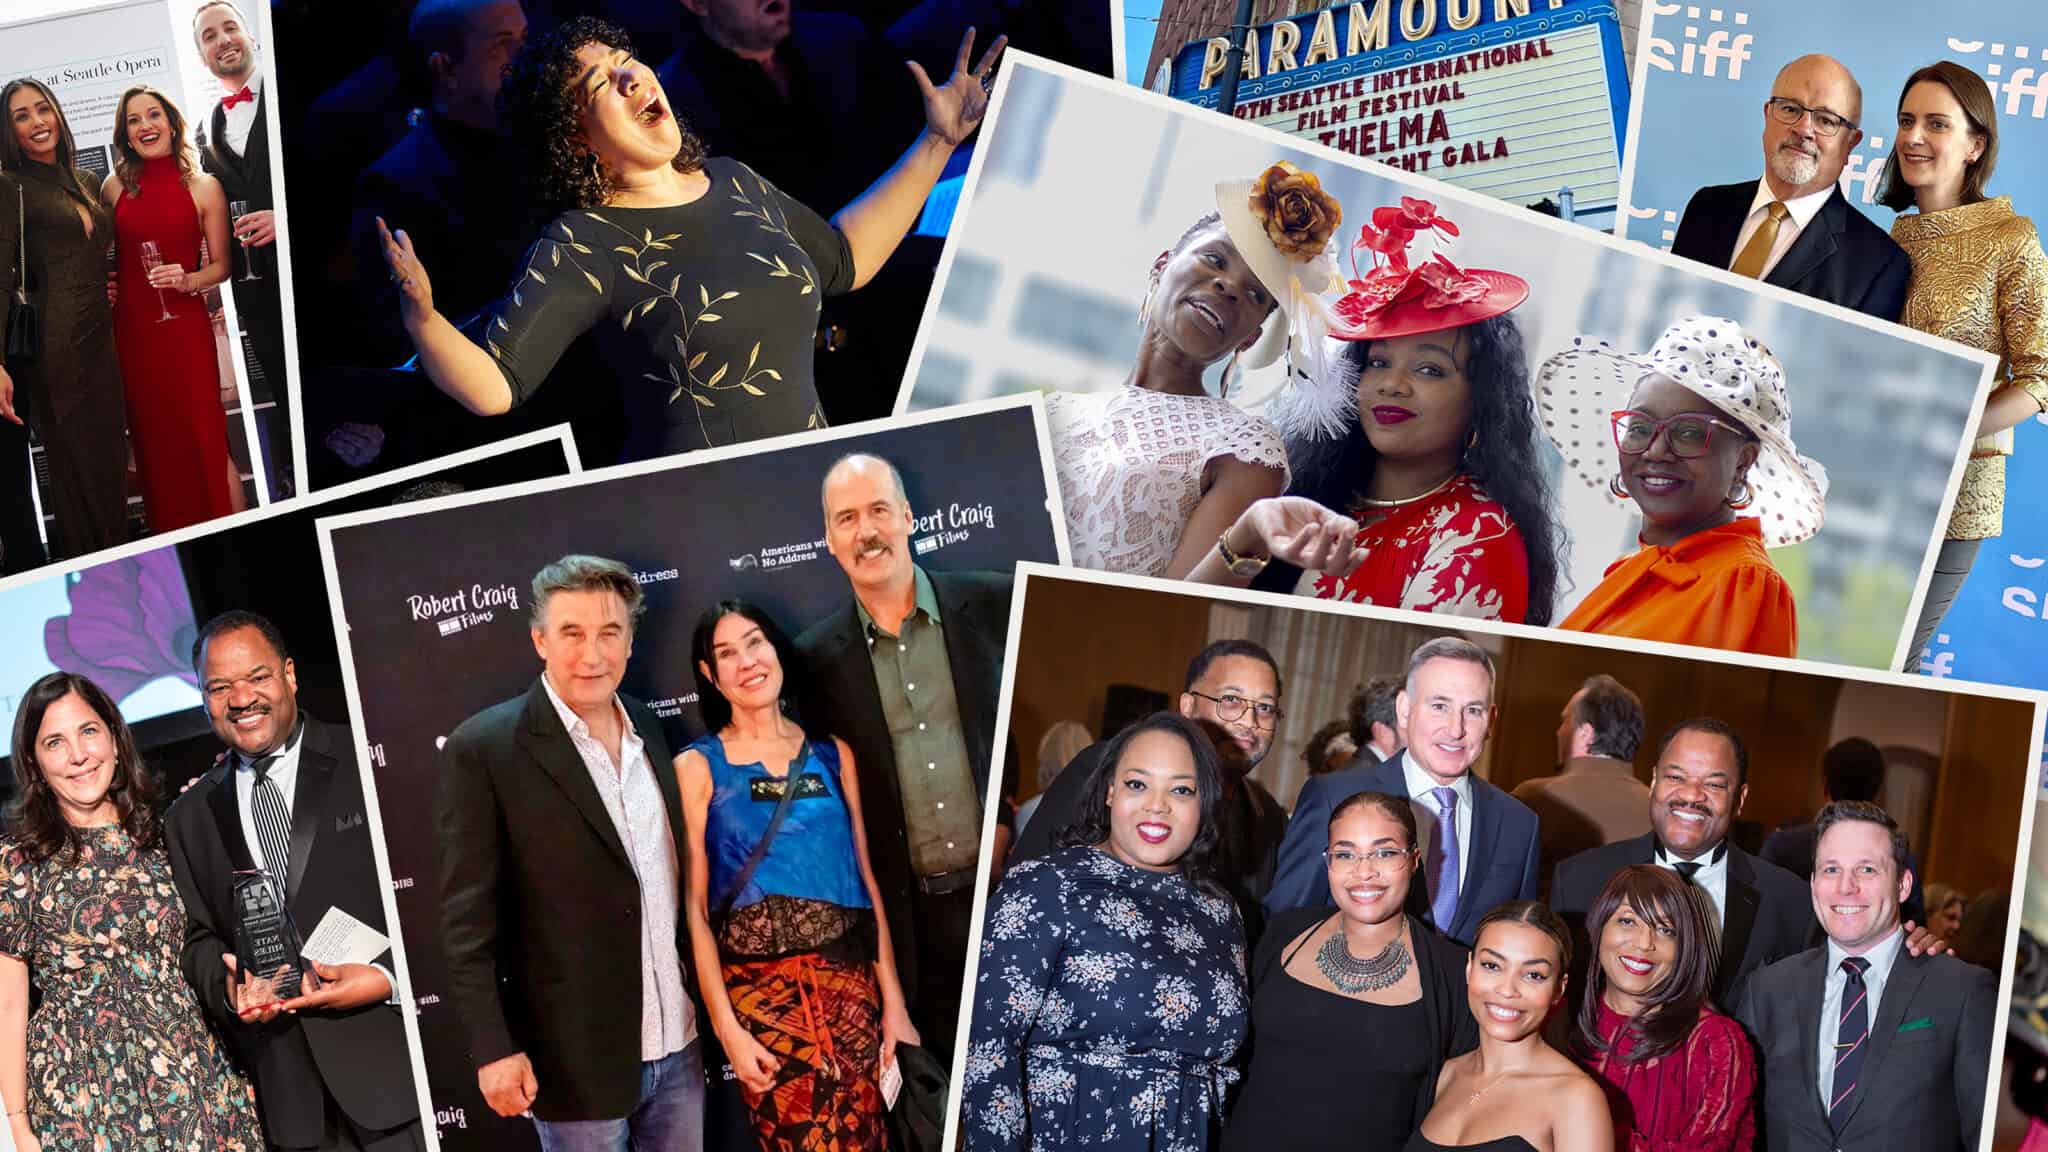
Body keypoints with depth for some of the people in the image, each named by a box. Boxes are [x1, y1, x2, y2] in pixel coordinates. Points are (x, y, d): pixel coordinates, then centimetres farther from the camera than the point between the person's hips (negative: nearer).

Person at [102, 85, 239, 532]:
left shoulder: (204, 187, 0)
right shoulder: (115, 187, 7)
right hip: (131, 331, 3)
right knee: (155, 444, 7)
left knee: (206, 441, -7)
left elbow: (220, 265, 3)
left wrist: (188, 281, -16)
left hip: (184, 328, -3)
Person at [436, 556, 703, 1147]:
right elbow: (466, 922, -12)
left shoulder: (650, 730, 7)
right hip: (576, 1057, -5)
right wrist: (494, 1049, -15)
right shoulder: (482, 749, -11)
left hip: (681, 1044, 5)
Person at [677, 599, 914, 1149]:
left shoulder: (833, 753, 8)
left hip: (850, 981, 3)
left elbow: (865, 878, 9)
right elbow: (694, 906, -3)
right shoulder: (698, 766, 0)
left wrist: (893, 999, 2)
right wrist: (726, 1027, -10)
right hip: (760, 989, -2)